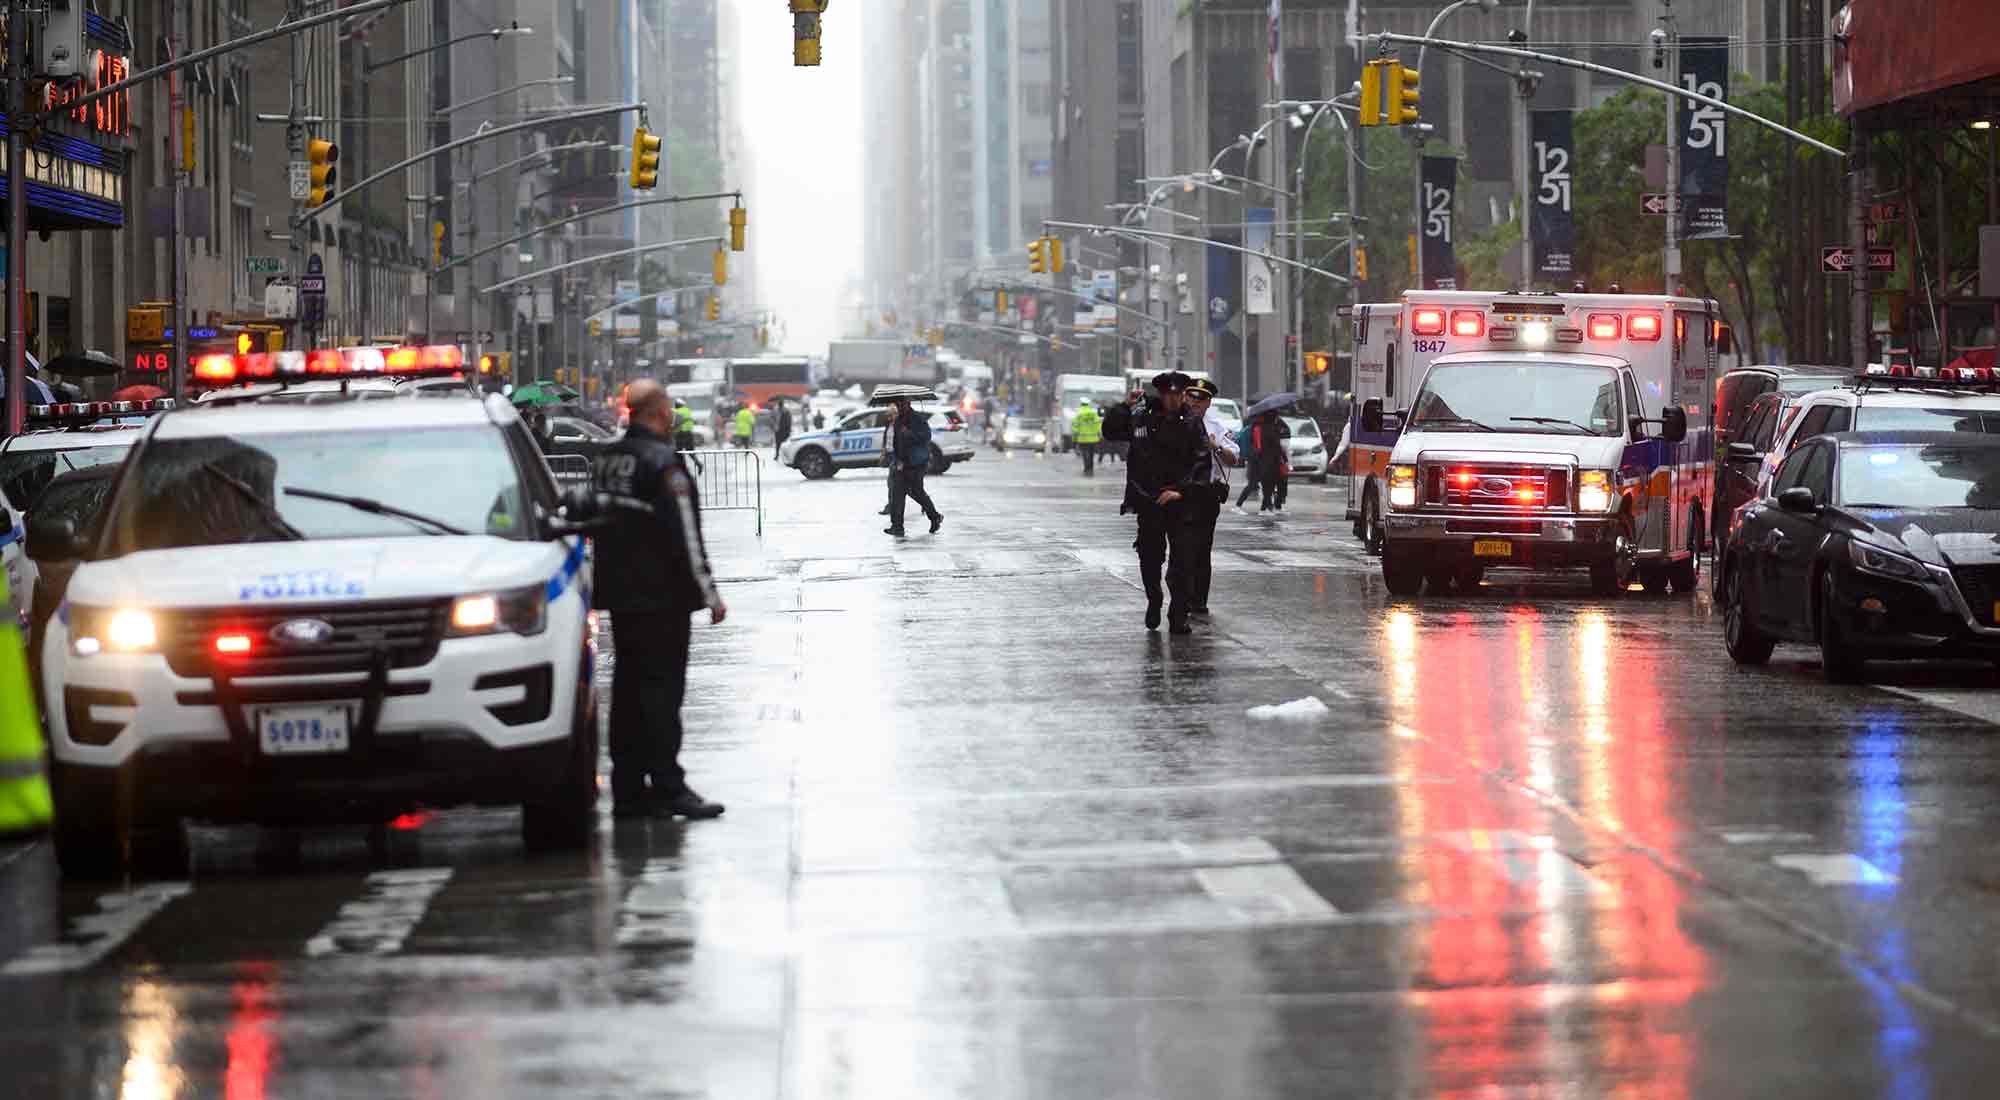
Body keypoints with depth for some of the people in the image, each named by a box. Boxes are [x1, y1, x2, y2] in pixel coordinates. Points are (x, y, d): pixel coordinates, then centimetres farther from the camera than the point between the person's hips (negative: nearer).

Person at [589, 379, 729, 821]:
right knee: (661, 688, -6)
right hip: (660, 598, -8)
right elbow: (685, 538, -18)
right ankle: (666, 786, -7)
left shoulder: (607, 459, 9)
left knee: (628, 686, 10)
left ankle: (628, 789, 12)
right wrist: (710, 594, -12)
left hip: (619, 596, 8)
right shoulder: (663, 463, -16)